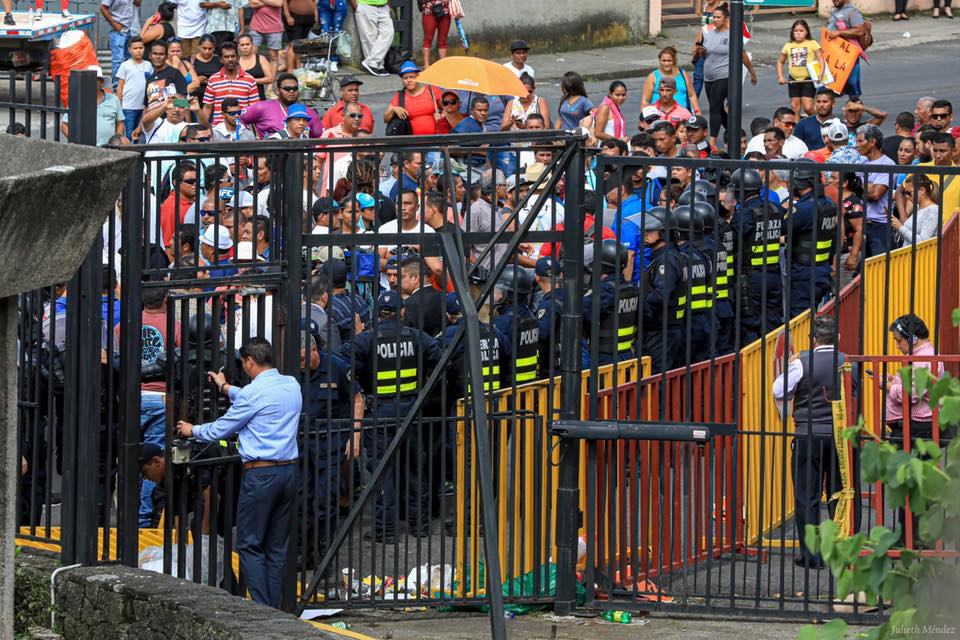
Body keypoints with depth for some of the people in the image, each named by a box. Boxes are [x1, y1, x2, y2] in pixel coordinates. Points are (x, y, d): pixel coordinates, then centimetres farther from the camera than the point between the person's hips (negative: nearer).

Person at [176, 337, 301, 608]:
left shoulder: (253, 393, -13)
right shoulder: (292, 385, 9)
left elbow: (220, 429, -1)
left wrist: (192, 430, 19)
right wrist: (225, 387, 47)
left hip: (260, 474, -7)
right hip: (289, 471, 7)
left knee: (250, 545, -1)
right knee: (278, 546, 11)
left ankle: (262, 607, -8)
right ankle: (275, 608, 10)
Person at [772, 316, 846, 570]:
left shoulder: (802, 363, -10)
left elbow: (779, 392, -3)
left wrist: (789, 367, 11)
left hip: (809, 435, -3)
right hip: (840, 434, 3)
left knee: (807, 497, 3)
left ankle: (811, 555, 1)